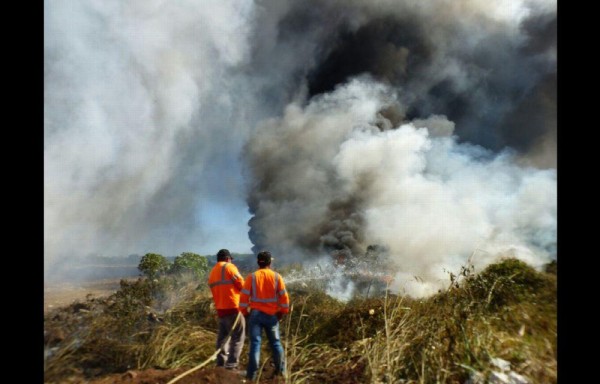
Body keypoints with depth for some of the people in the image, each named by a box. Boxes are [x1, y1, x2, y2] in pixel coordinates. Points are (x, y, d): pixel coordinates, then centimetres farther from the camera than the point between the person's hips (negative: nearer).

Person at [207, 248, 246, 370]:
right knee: (237, 337, -2)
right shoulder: (229, 267, -6)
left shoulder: (212, 273, 17)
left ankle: (221, 364, 15)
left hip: (220, 309, 7)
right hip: (233, 307, -7)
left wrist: (219, 303, 11)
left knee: (223, 337, 15)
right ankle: (231, 365, -7)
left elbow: (215, 291, 12)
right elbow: (242, 284, -10)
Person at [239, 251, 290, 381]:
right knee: (275, 342, 14)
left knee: (255, 342, 2)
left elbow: (244, 296, -5)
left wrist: (244, 311, 7)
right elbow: (284, 296, -2)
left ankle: (252, 373, 3)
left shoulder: (251, 277, -4)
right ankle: (280, 369, 21)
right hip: (272, 315, 1)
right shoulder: (277, 277, -3)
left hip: (256, 314, -1)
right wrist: (283, 311, 10)